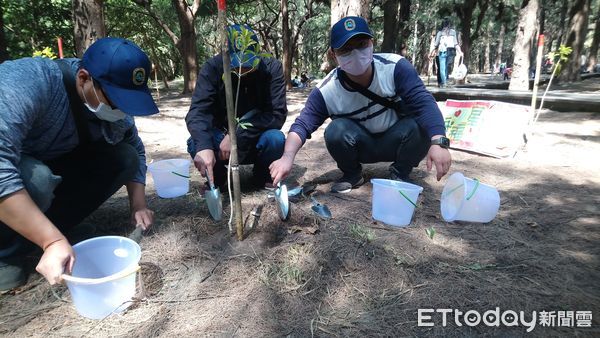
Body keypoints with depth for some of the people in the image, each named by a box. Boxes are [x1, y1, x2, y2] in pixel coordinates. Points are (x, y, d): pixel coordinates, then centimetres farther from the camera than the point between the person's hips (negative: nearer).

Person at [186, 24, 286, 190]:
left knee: (275, 138, -32)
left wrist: (238, 135, -32)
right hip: (221, 137, 1)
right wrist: (203, 146, -46)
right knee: (195, 144, -28)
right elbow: (198, 110, -26)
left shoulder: (272, 68, -17)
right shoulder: (212, 68, -15)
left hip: (255, 142, 0)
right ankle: (217, 177, 5)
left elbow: (277, 114, -23)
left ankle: (262, 177, 2)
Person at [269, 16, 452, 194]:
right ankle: (352, 174, 1)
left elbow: (423, 103, -31)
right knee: (336, 130, -30)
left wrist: (438, 142, -48)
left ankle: (400, 173, -2)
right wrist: (288, 157, -40)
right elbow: (303, 124, -21)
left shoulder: (395, 67, -24)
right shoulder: (326, 91, -21)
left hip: (395, 142, 0)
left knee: (422, 123, -29)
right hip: (363, 146, 0)